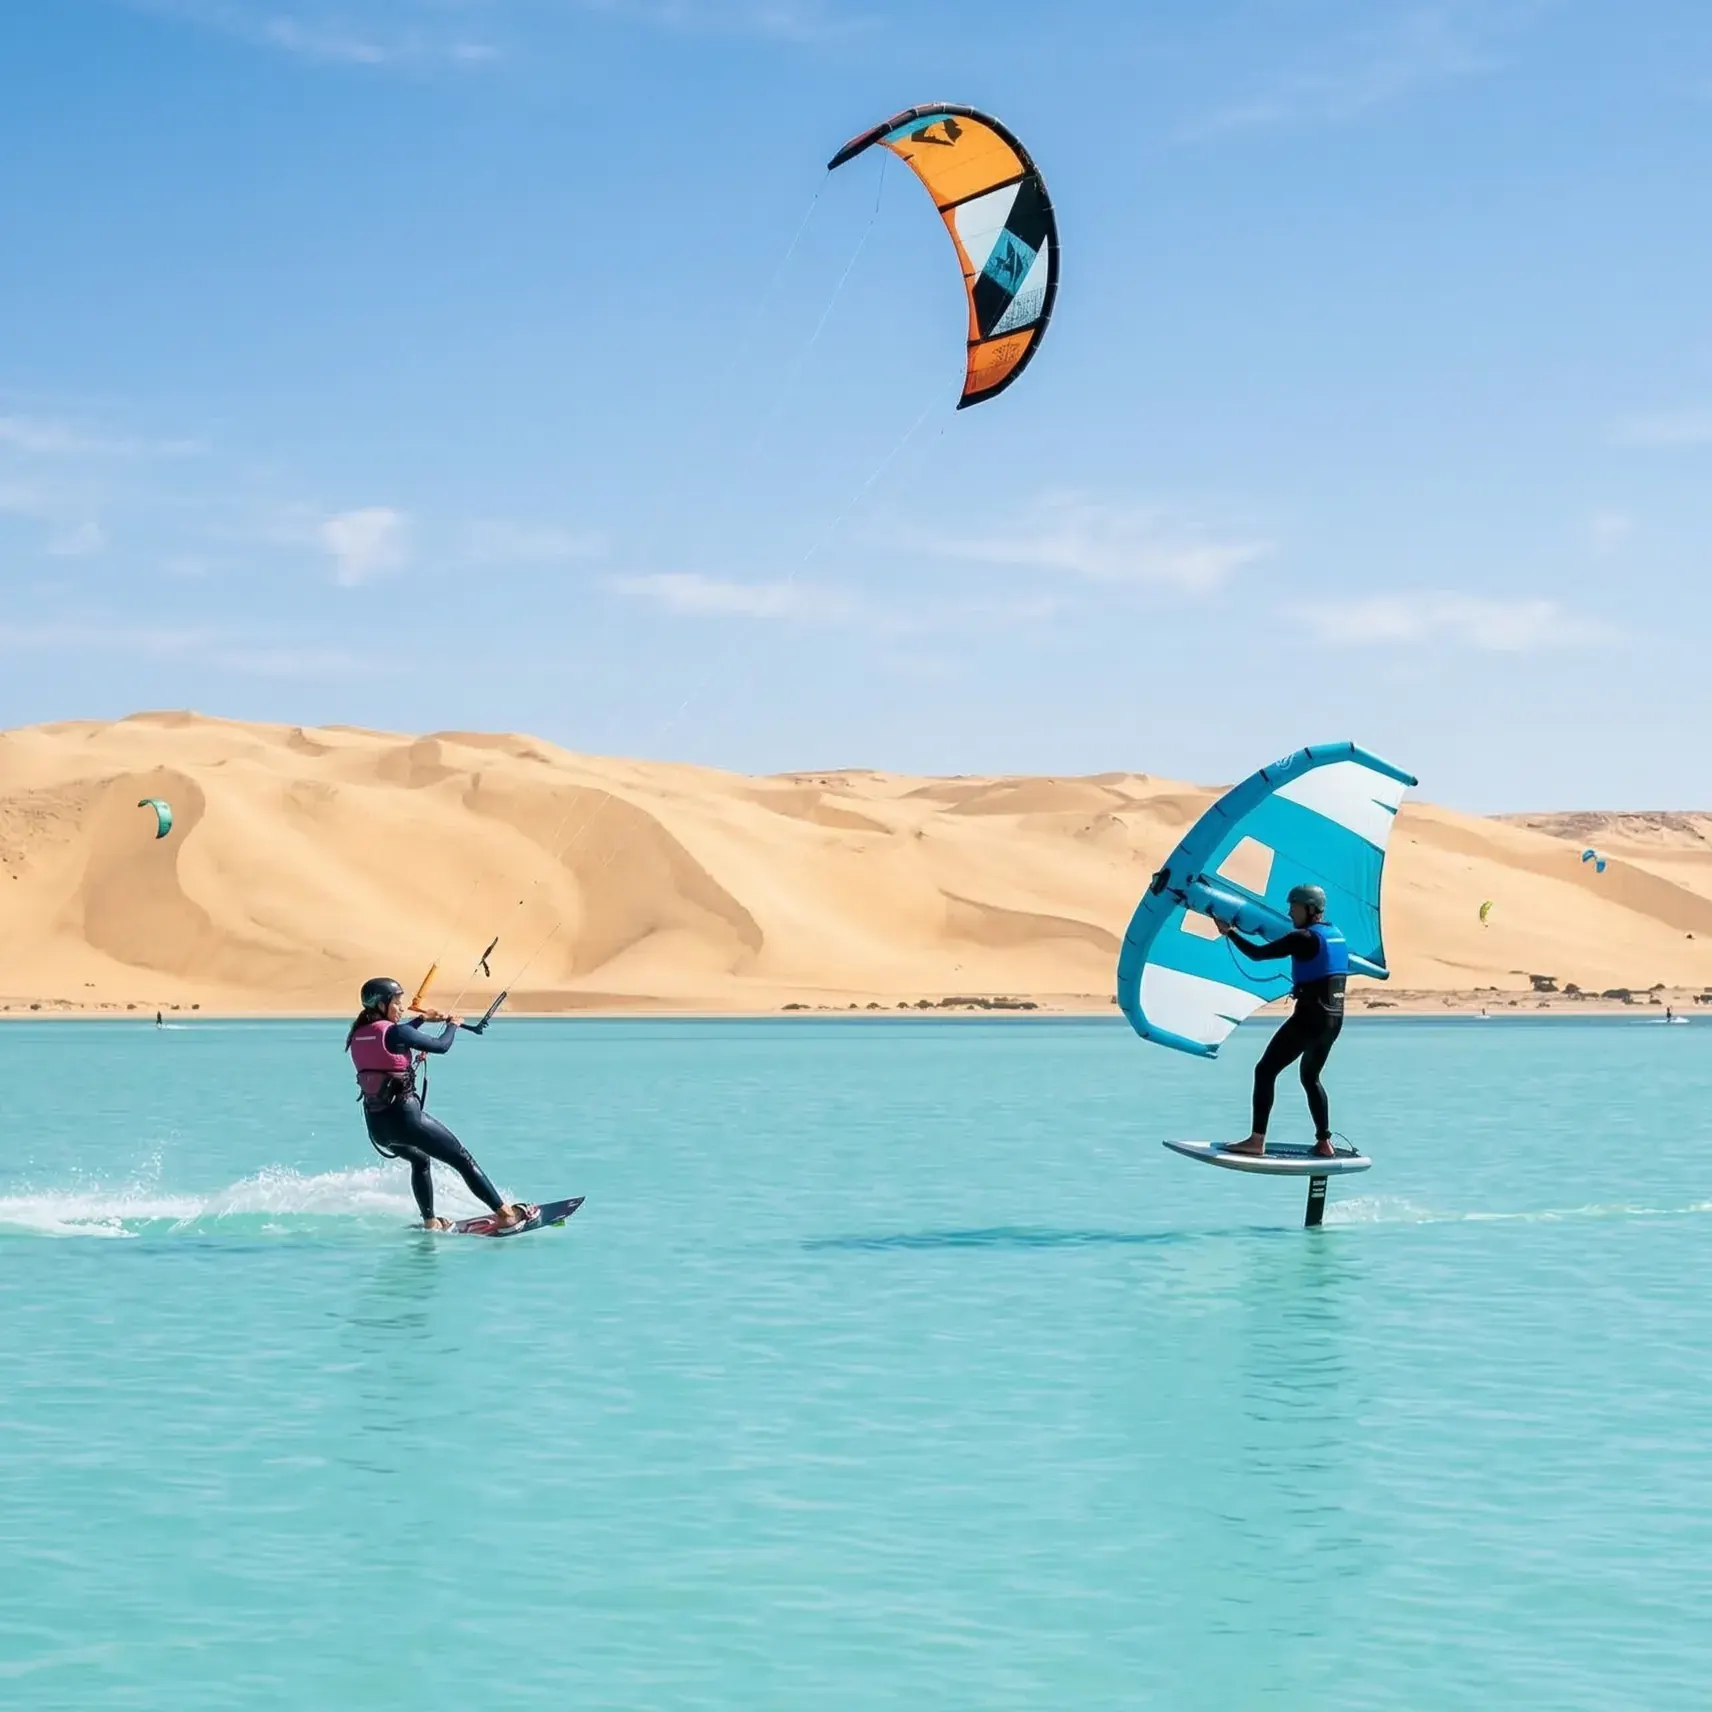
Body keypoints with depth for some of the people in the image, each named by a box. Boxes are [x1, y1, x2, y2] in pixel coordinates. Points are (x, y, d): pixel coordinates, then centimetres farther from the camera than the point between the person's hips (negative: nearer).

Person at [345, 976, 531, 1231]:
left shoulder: (358, 1035, 6)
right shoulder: (393, 1032, -16)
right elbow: (441, 1045, -9)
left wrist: (421, 1019, 35)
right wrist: (453, 1025, 11)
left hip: (376, 1123, 8)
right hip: (404, 1117, -8)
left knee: (420, 1160, 34)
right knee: (463, 1160, 2)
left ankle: (430, 1222, 33)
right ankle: (505, 1213, 2)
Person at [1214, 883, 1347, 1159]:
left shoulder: (1304, 938, -13)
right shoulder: (1336, 935, 12)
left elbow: (1258, 953, -13)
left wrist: (1229, 932, -3)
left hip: (1310, 1017, -9)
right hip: (1334, 1020, 9)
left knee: (1265, 1071, -3)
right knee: (1310, 1077, 22)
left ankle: (1256, 1140, -9)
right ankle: (1324, 1142, 17)